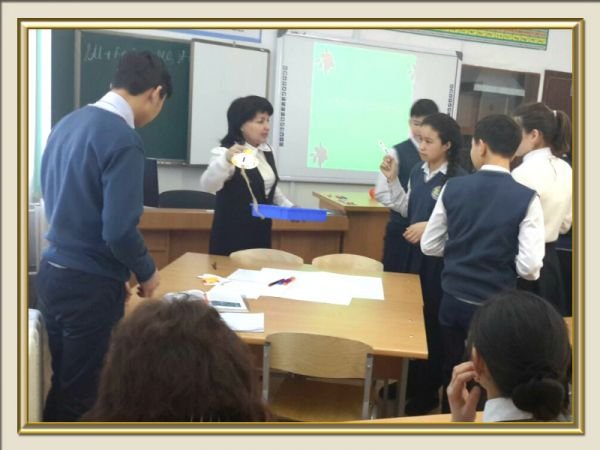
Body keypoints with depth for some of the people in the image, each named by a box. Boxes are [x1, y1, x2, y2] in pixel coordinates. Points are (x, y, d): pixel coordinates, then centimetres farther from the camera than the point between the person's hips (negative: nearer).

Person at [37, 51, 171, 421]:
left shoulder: (68, 123, 6)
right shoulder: (123, 139, -20)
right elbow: (119, 230, -24)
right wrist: (146, 272, -3)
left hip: (53, 271, 8)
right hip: (90, 285, -8)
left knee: (60, 385, 21)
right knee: (82, 398, 8)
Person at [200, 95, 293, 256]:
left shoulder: (267, 151, 10)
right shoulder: (226, 152, -15)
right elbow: (207, 186, -32)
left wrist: (288, 206, 10)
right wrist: (226, 160, -47)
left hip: (261, 232, 7)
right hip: (232, 235, -7)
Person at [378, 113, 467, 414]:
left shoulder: (459, 179, -16)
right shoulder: (417, 173, 6)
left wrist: (430, 226, -25)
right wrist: (392, 179, 5)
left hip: (440, 258, -7)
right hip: (414, 253, 7)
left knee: (431, 321, 5)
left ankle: (427, 392, 23)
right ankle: (410, 382, 33)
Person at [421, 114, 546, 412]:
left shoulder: (453, 188, -6)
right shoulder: (526, 198, -13)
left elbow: (429, 246, 0)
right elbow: (529, 267, -17)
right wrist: (505, 259, 4)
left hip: (453, 301, 3)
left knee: (451, 377, 21)